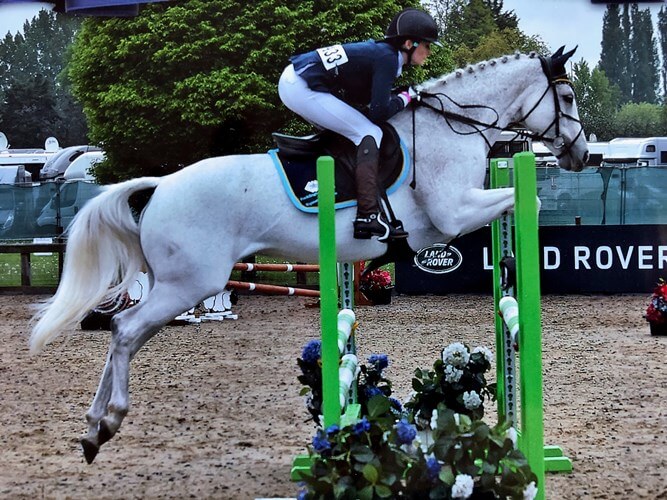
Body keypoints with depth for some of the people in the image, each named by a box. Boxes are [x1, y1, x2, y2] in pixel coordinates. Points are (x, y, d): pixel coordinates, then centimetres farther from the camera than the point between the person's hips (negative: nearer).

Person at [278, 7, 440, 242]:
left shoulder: (379, 51, 17)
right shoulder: (387, 59, -9)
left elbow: (365, 98, 17)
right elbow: (379, 112, -13)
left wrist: (408, 96, 14)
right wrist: (405, 98, 3)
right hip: (303, 89, -10)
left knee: (342, 132, 25)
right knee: (369, 134, -9)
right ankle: (369, 214, -19)